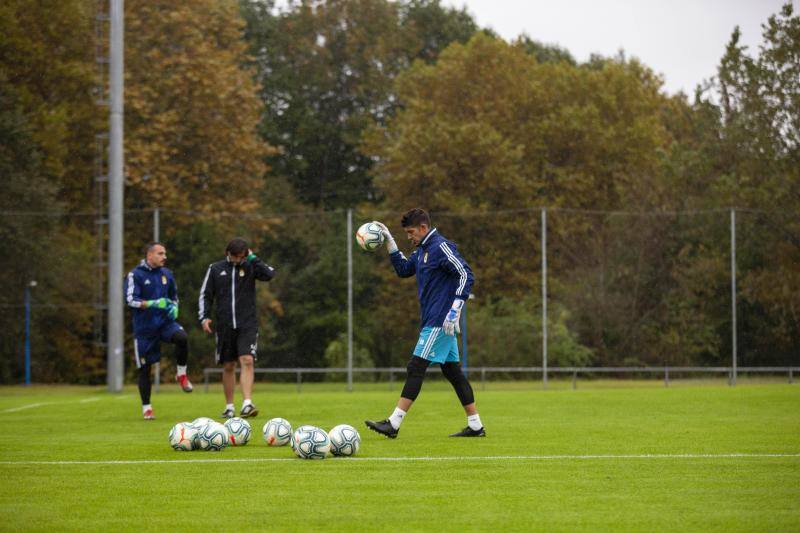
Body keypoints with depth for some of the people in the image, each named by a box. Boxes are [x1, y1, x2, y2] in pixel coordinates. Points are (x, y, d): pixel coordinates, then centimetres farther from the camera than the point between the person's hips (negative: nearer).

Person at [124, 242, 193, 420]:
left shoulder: (166, 274, 8)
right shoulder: (135, 275, -7)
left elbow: (174, 297, 21)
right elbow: (131, 300, -15)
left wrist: (174, 308, -1)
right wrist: (154, 303, -25)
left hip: (165, 321, 3)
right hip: (144, 327, -3)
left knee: (181, 337, -30)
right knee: (144, 368, 1)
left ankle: (181, 375, -8)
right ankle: (146, 407, 13)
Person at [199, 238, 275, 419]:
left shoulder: (250, 267, 4)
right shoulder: (216, 269, 6)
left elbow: (269, 274, -14)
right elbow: (205, 295, 9)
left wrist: (253, 258, -10)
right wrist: (204, 317, -3)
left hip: (247, 324, -1)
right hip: (225, 325, 1)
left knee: (247, 361, -16)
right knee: (228, 366, 7)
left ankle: (247, 404, -22)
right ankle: (229, 407, 16)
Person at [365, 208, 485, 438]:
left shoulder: (441, 247, -13)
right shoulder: (422, 251, 16)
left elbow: (465, 275, -19)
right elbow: (403, 269, 29)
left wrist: (455, 310, -23)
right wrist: (389, 241, 19)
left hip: (440, 323, -10)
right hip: (433, 322, 10)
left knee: (415, 368, -11)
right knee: (452, 371, 10)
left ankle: (393, 424, -12)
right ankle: (475, 425, 13)